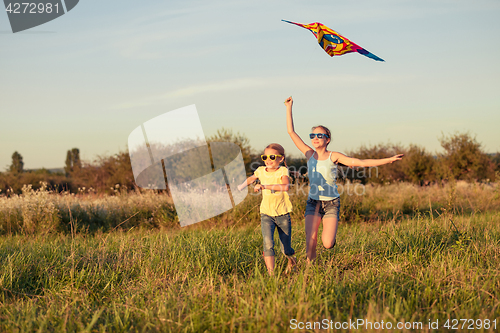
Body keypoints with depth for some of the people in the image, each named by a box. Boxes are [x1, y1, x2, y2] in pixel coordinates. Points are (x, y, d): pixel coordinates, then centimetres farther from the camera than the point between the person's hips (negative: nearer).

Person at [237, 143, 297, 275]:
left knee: (286, 249, 7)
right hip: (266, 214, 2)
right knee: (268, 244, -22)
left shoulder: (282, 171, -12)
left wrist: (265, 186, -38)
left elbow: (286, 186, -33)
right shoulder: (261, 171, 1)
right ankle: (271, 273, -20)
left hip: (283, 214, -2)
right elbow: (251, 179, 25)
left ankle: (291, 260, 42)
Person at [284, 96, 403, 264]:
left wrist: (389, 160, -13)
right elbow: (291, 132, 1)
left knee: (327, 243, -13)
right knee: (310, 241, -14)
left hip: (331, 203, -2)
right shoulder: (309, 154, 2)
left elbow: (361, 162, -7)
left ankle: (331, 233, 23)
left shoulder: (334, 156, -4)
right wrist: (289, 107, -1)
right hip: (313, 202, 2)